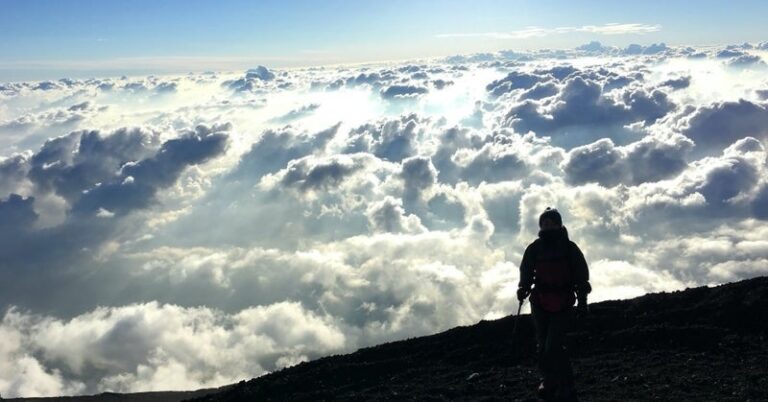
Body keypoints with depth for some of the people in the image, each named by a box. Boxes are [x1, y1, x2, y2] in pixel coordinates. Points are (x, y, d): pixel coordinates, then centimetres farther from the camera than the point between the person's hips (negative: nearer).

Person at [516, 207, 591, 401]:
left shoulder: (569, 248, -4)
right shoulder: (534, 249, 2)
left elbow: (582, 276, 1)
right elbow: (526, 274, 6)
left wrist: (582, 302, -2)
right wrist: (523, 288, -14)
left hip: (563, 306, -4)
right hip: (540, 305, 4)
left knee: (554, 347, -14)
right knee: (542, 347, 10)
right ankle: (549, 382, 24)